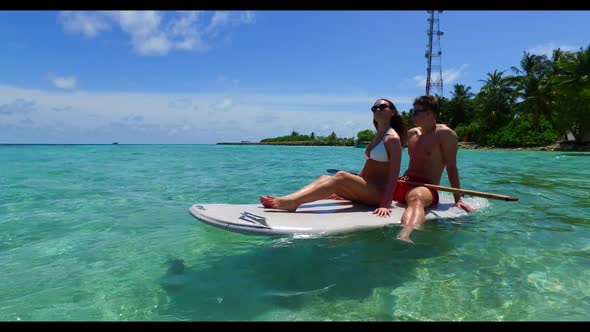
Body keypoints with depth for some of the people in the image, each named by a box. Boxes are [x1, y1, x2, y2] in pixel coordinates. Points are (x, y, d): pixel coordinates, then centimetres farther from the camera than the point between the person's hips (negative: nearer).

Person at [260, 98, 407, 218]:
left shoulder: (392, 138, -7)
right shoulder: (377, 137, 19)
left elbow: (394, 175, -16)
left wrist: (385, 204, -25)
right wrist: (341, 191, 20)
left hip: (379, 193, -8)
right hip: (365, 191, 8)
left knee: (342, 176, -31)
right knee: (324, 178, -11)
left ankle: (291, 202, -41)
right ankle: (286, 200, -31)